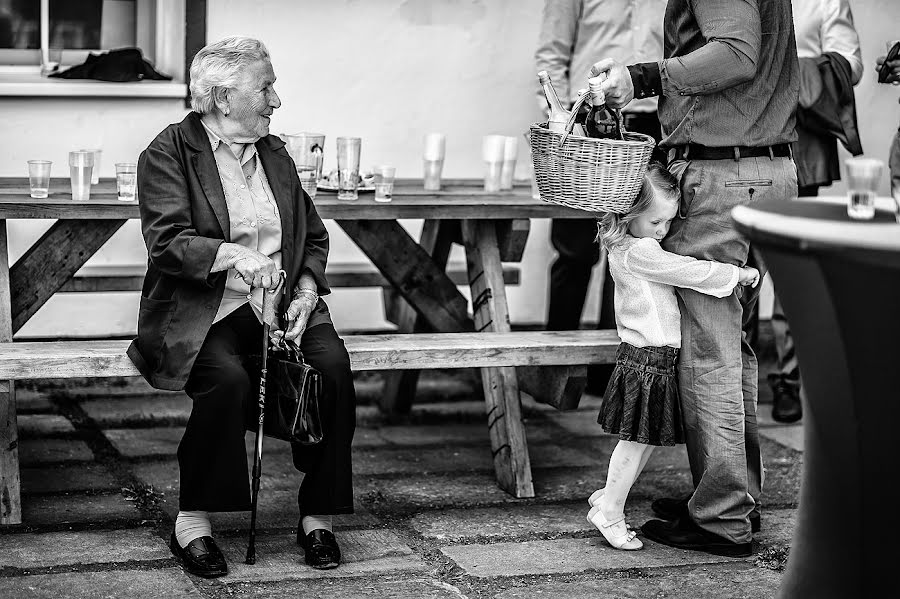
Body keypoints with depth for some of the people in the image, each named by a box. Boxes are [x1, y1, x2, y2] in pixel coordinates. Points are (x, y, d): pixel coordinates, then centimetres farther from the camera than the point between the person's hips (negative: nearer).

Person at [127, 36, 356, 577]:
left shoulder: (274, 153, 18)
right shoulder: (168, 153, -1)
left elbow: (314, 235, 20)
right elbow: (167, 241, -15)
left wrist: (306, 293, 0)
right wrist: (233, 255, -32)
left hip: (281, 307, 5)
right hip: (204, 314, -5)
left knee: (333, 365, -24)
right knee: (228, 380, -34)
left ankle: (319, 518, -12)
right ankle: (192, 525, -17)